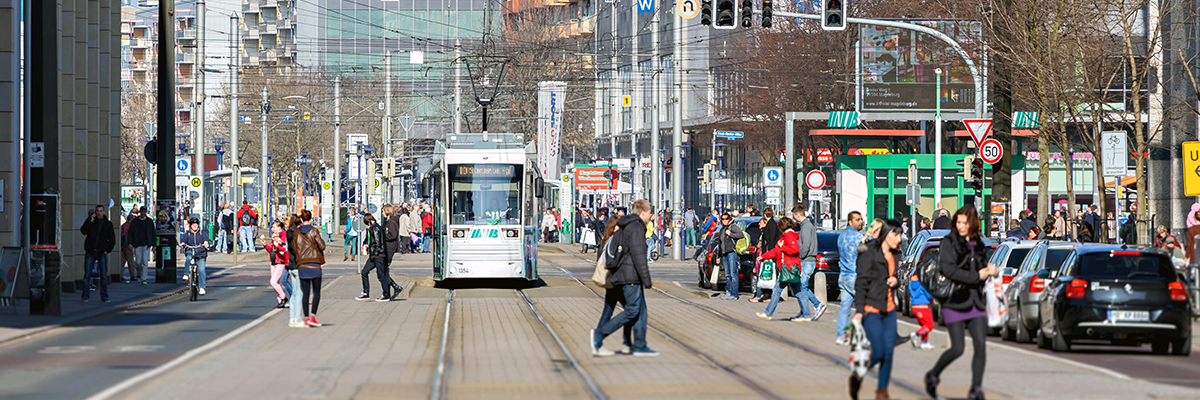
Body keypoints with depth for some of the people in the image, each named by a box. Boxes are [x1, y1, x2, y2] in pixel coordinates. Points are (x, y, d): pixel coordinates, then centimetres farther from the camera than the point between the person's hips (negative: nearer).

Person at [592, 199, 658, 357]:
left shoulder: (627, 226, 18)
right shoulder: (636, 228, -15)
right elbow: (639, 256, -20)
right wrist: (647, 280, -19)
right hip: (631, 277, -10)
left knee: (641, 310, 9)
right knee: (632, 310, -9)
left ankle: (640, 345, 9)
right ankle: (600, 333, -8)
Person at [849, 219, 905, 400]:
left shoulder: (895, 255, 11)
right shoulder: (870, 254, -11)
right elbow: (861, 283, -13)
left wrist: (896, 281, 0)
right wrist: (858, 310, -19)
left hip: (889, 309, 7)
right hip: (871, 310, -7)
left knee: (889, 351, 1)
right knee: (878, 352, -10)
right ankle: (857, 377, 15)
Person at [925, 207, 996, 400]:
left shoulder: (978, 244, 13)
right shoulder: (949, 242, -5)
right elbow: (948, 270, -17)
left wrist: (990, 270, -2)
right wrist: (976, 276, -17)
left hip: (976, 302, 5)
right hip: (955, 302, -5)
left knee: (981, 346, -6)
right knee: (957, 348, -5)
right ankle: (933, 376, 19)